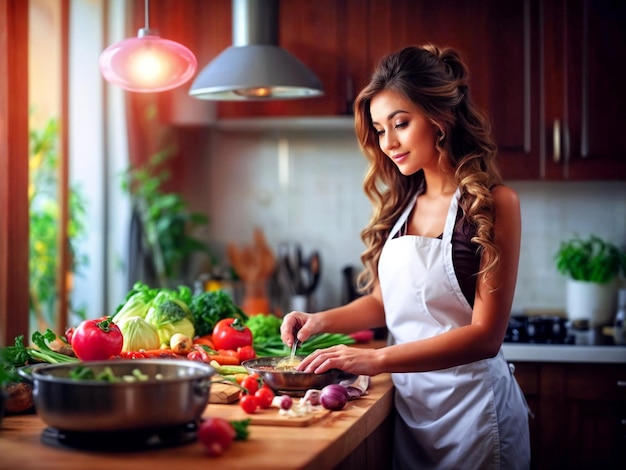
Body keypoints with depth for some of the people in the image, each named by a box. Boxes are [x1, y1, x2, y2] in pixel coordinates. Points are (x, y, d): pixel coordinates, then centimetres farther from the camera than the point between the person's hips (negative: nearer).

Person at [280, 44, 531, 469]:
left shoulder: (493, 203, -12)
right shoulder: (401, 204, 5)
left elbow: (485, 335, -18)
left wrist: (377, 359, -25)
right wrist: (322, 320, -3)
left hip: (469, 401, -5)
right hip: (407, 399, 5)